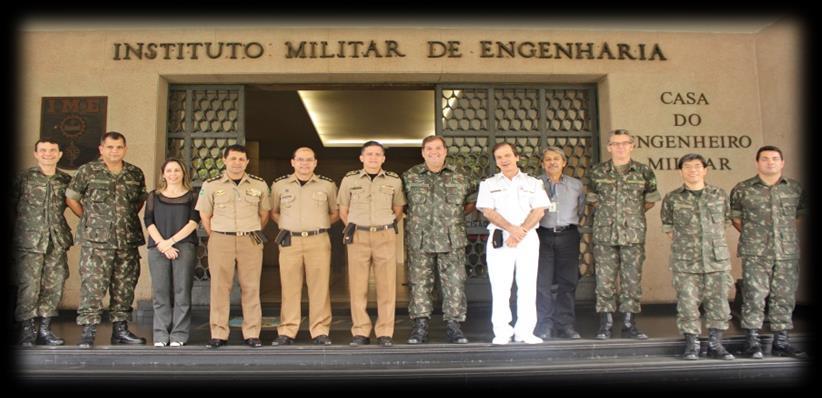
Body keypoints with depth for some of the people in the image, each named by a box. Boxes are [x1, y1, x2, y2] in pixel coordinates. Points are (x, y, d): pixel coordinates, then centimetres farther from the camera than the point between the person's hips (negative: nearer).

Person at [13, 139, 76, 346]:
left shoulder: (66, 180, 8)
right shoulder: (24, 177, 0)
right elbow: (12, 203, 7)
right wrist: (27, 222, 7)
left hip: (57, 241, 3)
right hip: (30, 241, -3)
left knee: (54, 286, 4)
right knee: (29, 286, -5)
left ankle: (44, 329, 15)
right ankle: (27, 331, 6)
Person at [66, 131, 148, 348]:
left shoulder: (136, 174, 10)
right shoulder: (87, 171, 0)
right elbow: (71, 198, 8)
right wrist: (90, 219, 7)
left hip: (128, 240, 4)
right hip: (96, 241, -4)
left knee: (124, 286, 8)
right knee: (92, 284, -7)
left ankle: (120, 328, 19)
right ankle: (88, 331, -1)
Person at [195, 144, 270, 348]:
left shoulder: (259, 184, 6)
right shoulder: (211, 185, 4)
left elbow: (264, 213, 14)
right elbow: (204, 216, 9)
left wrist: (254, 233, 11)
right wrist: (215, 237, 5)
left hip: (250, 241, 1)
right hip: (220, 240, 0)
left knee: (251, 287, 2)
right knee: (219, 287, 1)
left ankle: (252, 334, 9)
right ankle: (218, 334, 9)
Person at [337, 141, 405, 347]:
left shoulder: (394, 180, 6)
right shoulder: (349, 179, 6)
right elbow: (343, 211, 14)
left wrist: (386, 227, 9)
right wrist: (351, 229, 7)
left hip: (385, 236, 0)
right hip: (358, 237, 0)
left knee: (387, 286, -1)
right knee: (357, 286, 1)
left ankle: (385, 333, 7)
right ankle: (360, 332, 10)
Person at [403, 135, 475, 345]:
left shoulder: (459, 177, 8)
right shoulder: (410, 176, 6)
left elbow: (471, 201, 19)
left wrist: (455, 215, 10)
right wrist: (414, 218, 6)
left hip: (452, 241, 1)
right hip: (419, 240, 0)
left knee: (455, 282, 1)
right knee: (420, 283, 2)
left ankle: (453, 325, 12)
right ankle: (420, 326, 11)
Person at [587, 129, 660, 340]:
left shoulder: (644, 172, 4)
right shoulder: (597, 172, 4)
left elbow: (650, 200, 15)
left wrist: (634, 213, 10)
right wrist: (608, 212, 9)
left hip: (634, 234, 0)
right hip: (605, 235, 0)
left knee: (632, 280, 4)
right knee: (604, 280, 1)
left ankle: (630, 324, 15)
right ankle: (605, 324, 11)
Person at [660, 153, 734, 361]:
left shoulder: (719, 195, 7)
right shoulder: (672, 198, 2)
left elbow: (726, 221, 18)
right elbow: (667, 225, 14)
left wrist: (714, 241, 13)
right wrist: (681, 243, 8)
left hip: (717, 260, 2)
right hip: (685, 262, -1)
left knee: (718, 301, 5)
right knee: (688, 303, -1)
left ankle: (715, 344, 18)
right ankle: (691, 345, 12)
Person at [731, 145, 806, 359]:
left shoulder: (795, 188, 9)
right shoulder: (742, 189, 1)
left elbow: (800, 213, 21)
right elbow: (735, 216, 9)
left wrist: (787, 233, 12)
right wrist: (751, 235, 5)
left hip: (788, 253, 3)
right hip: (755, 253, -3)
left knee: (785, 297, 7)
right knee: (754, 295, -5)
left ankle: (781, 342, 18)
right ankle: (752, 341, 5)